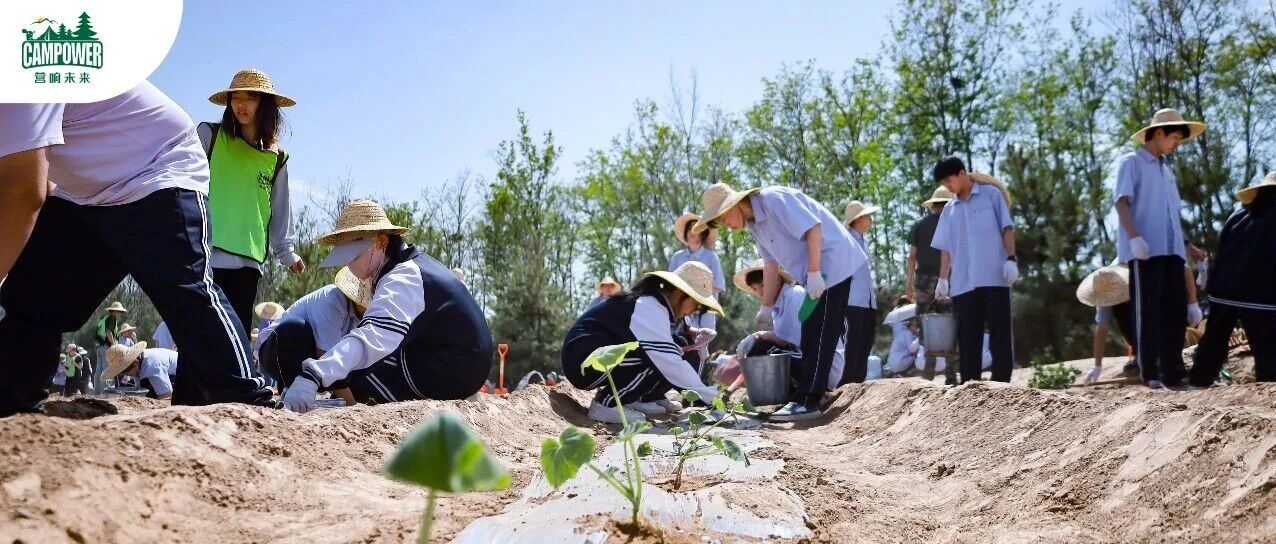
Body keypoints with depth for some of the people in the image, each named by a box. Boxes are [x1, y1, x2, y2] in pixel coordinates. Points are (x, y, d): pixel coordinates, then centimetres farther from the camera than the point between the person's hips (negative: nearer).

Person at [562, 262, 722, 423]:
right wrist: (711, 396, -25)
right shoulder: (649, 307, -21)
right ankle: (606, 403, -15)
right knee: (659, 362, -22)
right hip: (584, 362, -10)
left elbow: (668, 358, 7)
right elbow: (669, 363, -28)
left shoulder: (654, 305, 9)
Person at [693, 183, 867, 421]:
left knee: (820, 336, -11)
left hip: (832, 264, -10)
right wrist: (767, 308, 13)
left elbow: (813, 228, -24)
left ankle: (807, 402, -11)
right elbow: (772, 264, 14)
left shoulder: (773, 200, -18)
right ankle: (815, 391, 22)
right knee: (811, 336, 14)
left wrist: (814, 272, -26)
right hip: (816, 275, 10)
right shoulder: (754, 224, 10)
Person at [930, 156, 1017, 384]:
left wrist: (1010, 259, -9)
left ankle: (1001, 384, 0)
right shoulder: (949, 209, 17)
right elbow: (945, 247, 15)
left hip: (994, 277, -4)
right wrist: (943, 279, 7)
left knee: (1000, 332, -3)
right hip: (962, 282, 4)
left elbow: (1007, 227, 2)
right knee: (967, 337, 4)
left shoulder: (991, 194, 6)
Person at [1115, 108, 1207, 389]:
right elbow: (1121, 202, -9)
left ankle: (1173, 370, 11)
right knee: (1148, 311, -7)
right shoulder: (1132, 162, 3)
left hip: (1172, 250, 7)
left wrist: (1187, 247, 21)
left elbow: (1175, 213, 26)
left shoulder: (1167, 170, 25)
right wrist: (1135, 237, -21)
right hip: (1145, 250, -7)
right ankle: (1150, 373, -4)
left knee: (1175, 310, 5)